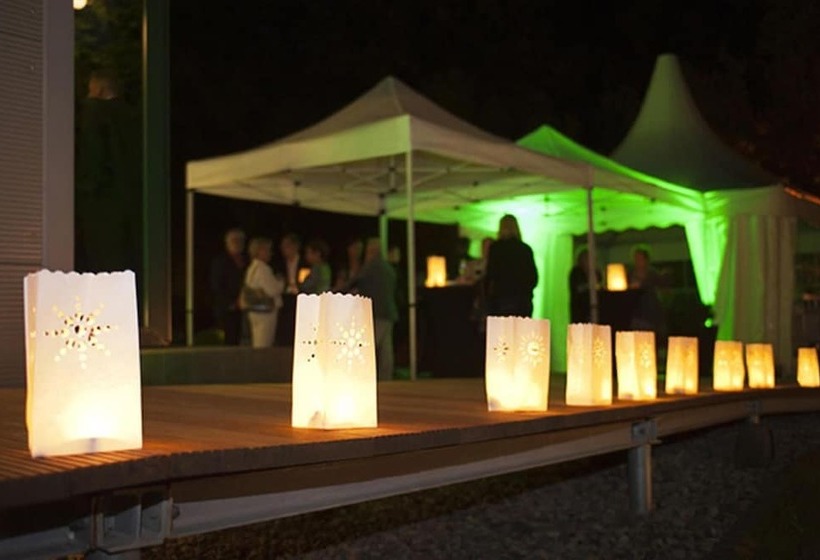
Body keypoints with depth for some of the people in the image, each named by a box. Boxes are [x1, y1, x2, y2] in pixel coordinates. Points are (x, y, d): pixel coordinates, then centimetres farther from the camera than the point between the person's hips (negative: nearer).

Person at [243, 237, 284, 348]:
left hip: (253, 310, 10)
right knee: (263, 346, -7)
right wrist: (281, 281, 0)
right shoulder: (263, 269, -17)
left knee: (256, 344, 14)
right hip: (265, 311, -10)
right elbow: (273, 290, -18)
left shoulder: (252, 268, 14)